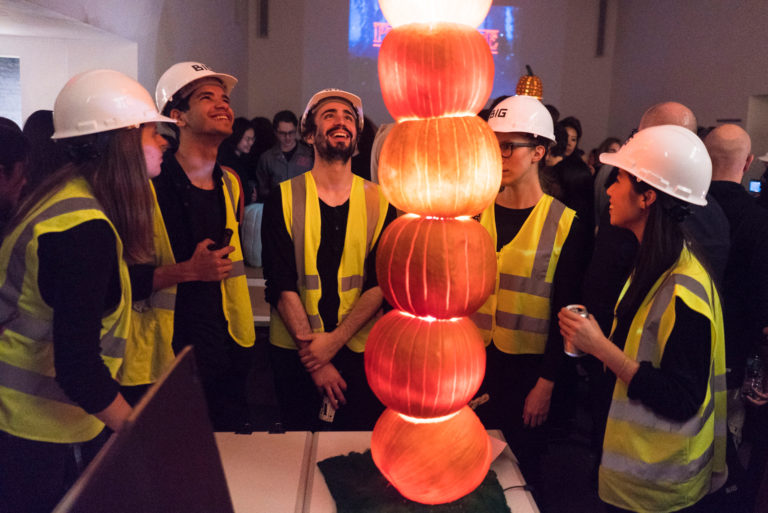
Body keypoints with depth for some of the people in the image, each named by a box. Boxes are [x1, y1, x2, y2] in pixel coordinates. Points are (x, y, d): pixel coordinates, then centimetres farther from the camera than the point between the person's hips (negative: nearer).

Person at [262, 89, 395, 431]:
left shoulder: (378, 202, 1)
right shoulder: (284, 199, -3)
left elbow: (381, 283, -4)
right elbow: (281, 284, -8)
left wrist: (333, 341, -14)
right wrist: (314, 358, -12)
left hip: (359, 351, 1)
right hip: (294, 350, 0)